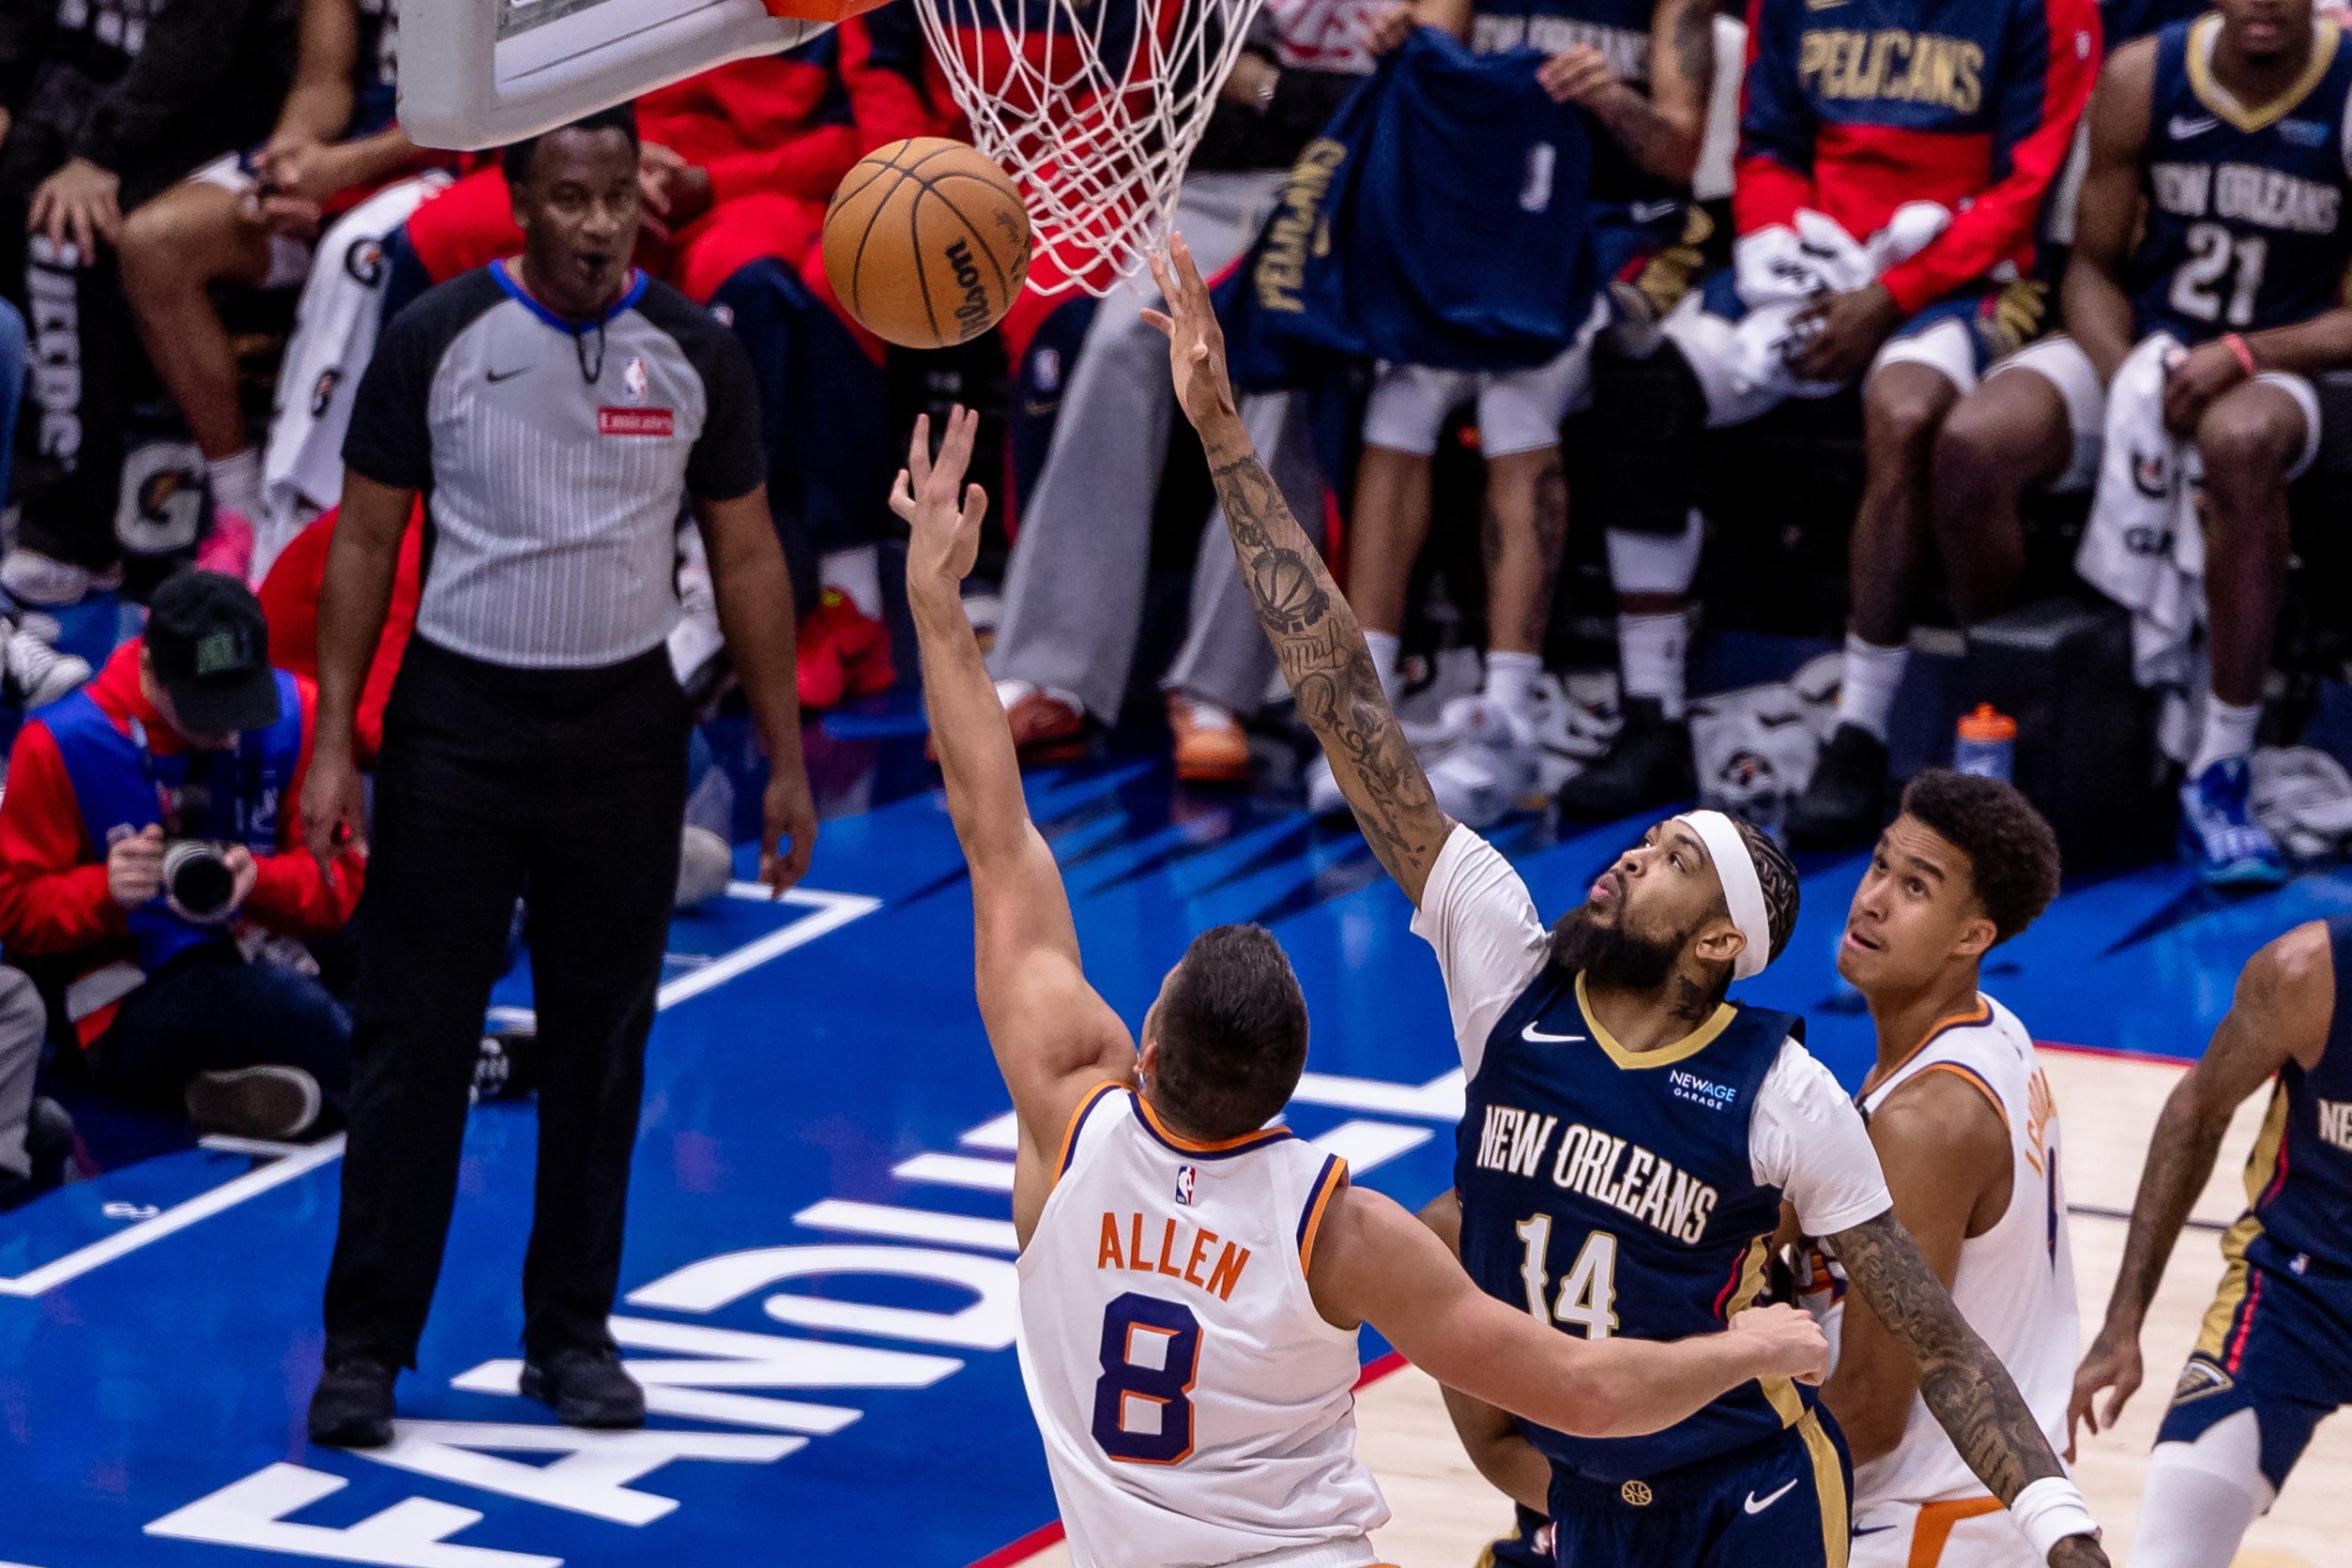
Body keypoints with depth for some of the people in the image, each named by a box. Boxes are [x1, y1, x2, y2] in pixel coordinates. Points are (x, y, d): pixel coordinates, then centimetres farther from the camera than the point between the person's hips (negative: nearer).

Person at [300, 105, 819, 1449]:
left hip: (625, 729, 2)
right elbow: (366, 542, 0)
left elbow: (747, 557, 6)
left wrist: (787, 761, 4)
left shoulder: (696, 354, 0)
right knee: (415, 1037, -1)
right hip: (458, 722, -2)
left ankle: (573, 1336, 19)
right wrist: (334, 745, -6)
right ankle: (367, 1347, 5)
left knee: (601, 1039, 8)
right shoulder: (436, 339, -5)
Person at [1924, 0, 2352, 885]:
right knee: (1972, 446, -27)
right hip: (2136, 350, 3)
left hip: (2273, 367, -3)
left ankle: (2220, 778, -34)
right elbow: (2094, 265, 4)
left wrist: (2243, 356, -23)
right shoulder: (2142, 80, -4)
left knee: (2241, 443, -40)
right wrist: (2128, 392, -14)